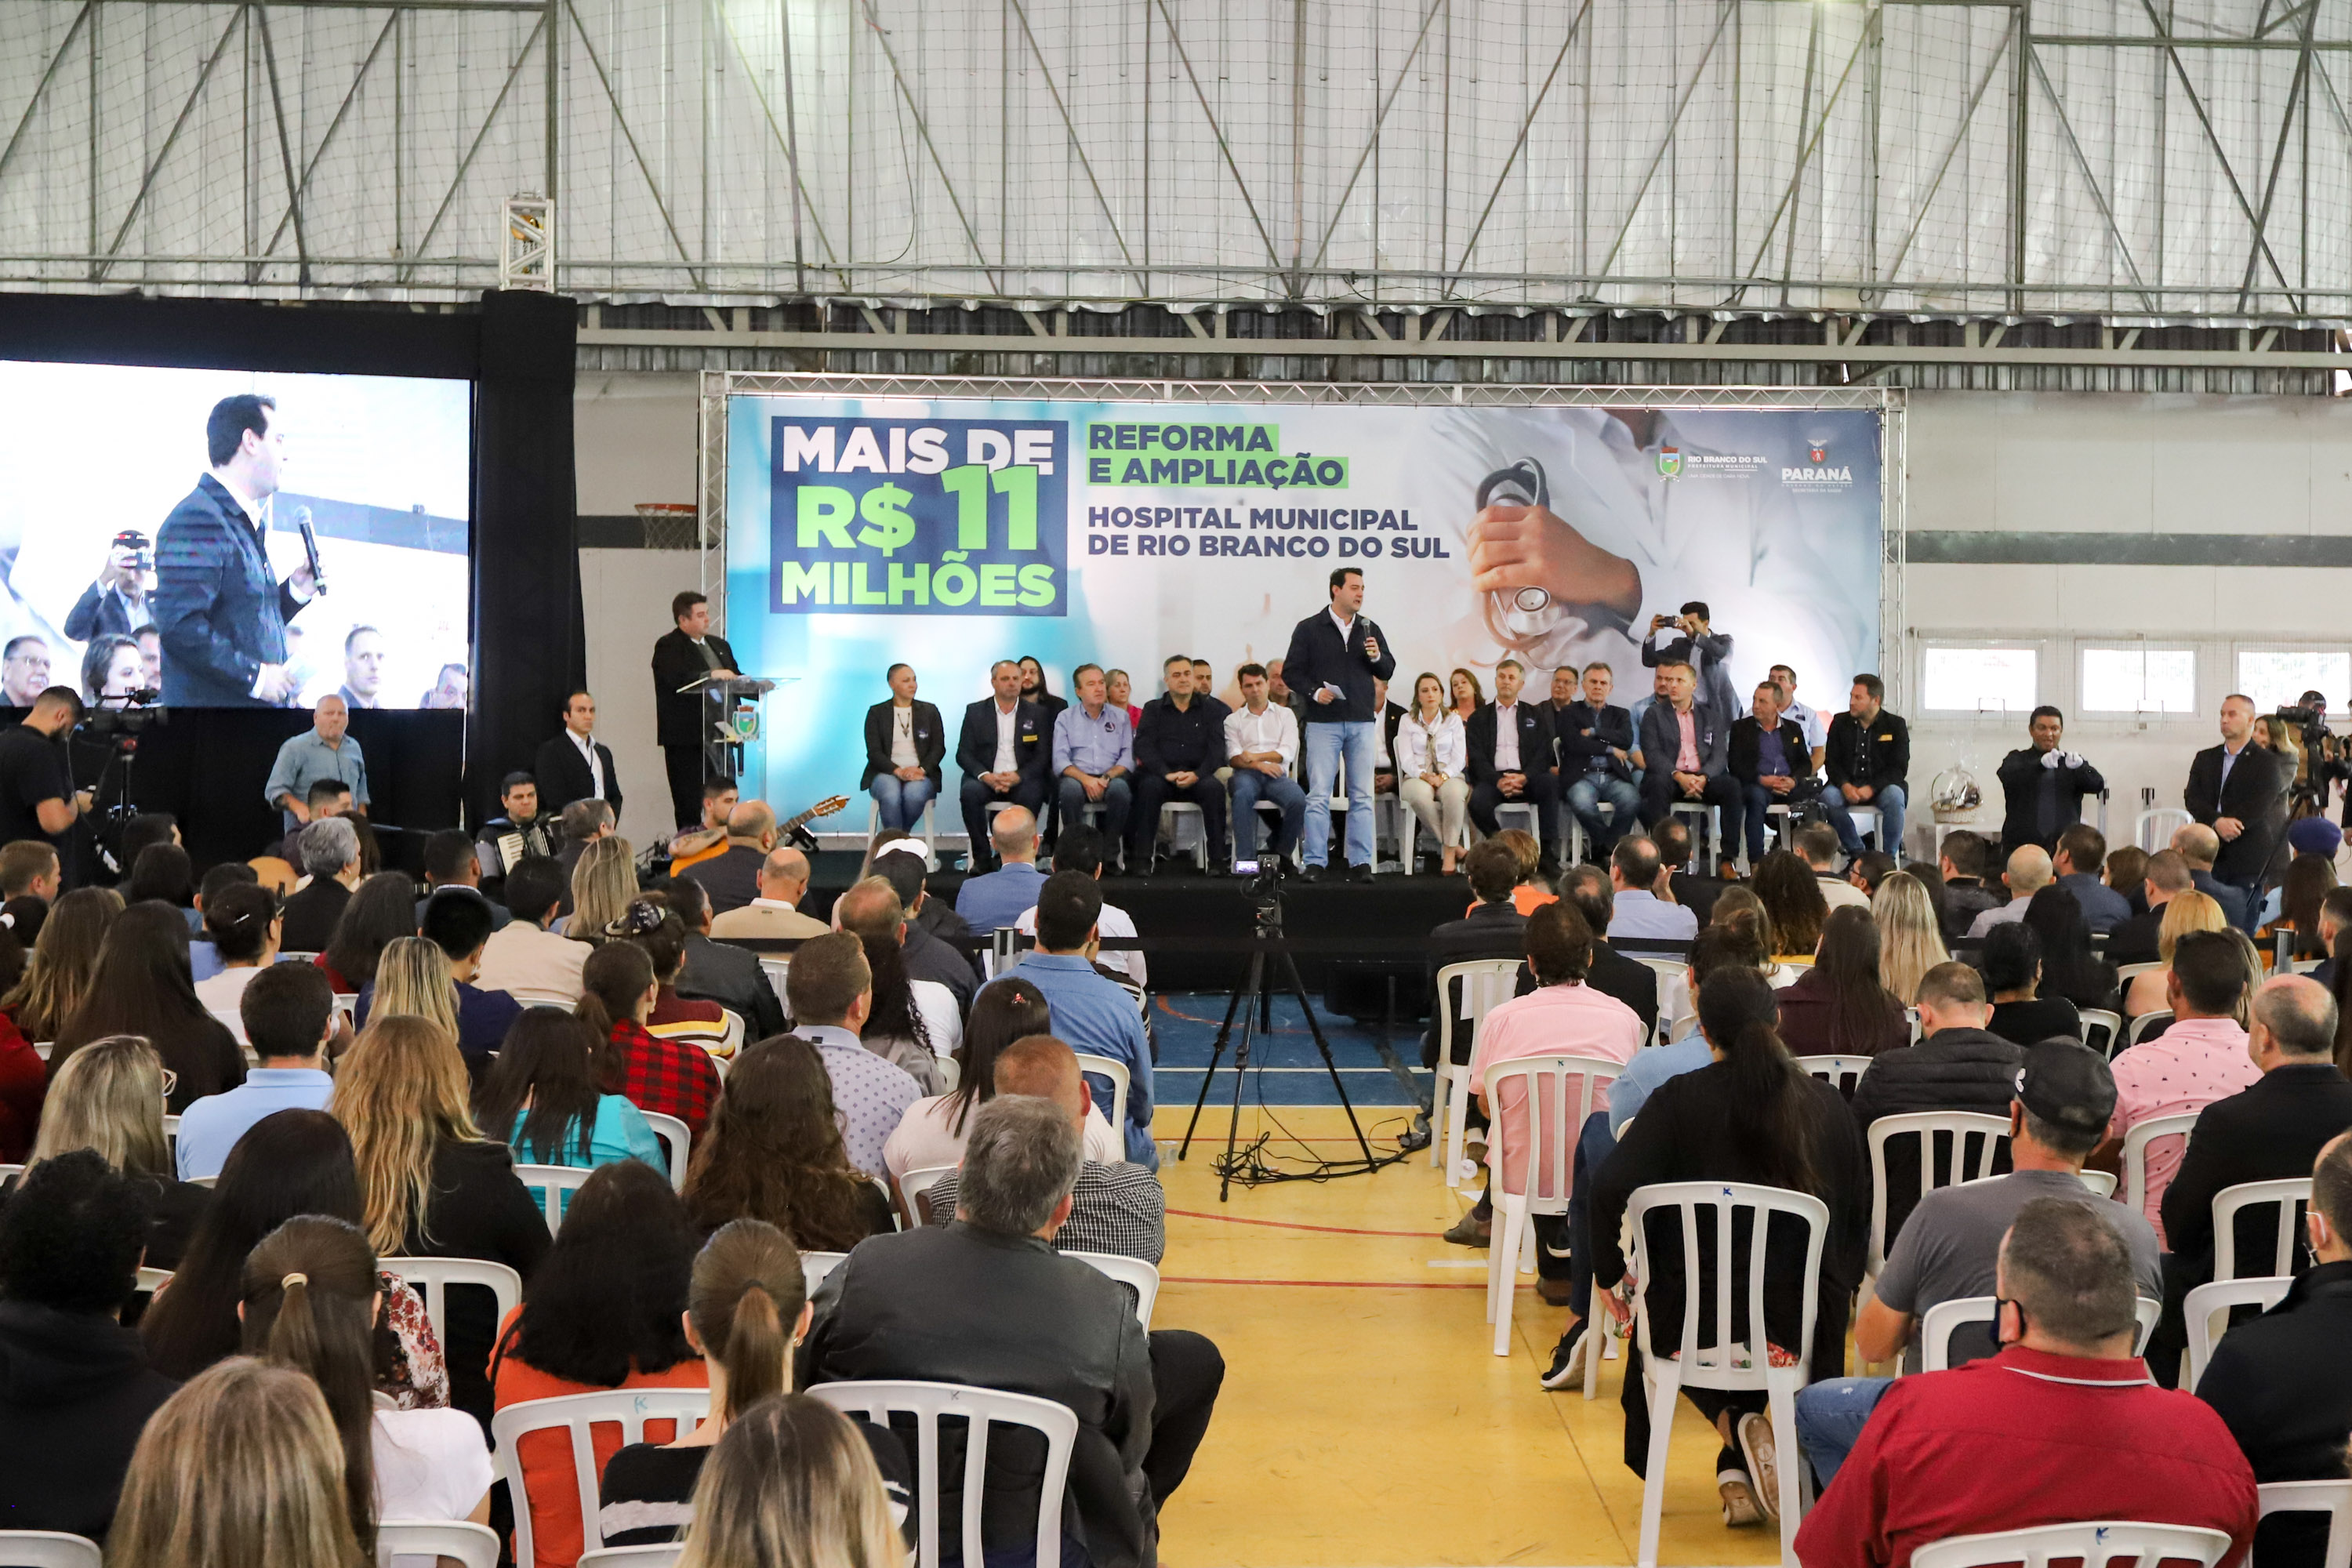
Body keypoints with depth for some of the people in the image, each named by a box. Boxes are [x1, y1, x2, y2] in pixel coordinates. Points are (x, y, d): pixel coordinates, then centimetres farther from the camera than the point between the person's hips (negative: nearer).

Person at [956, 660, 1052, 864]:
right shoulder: (976, 712, 11)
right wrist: (986, 776, -16)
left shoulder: (1036, 713, 10)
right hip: (987, 777, 0)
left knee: (1032, 793, -34)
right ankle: (981, 857, -22)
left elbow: (1043, 755, 3)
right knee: (970, 791, -32)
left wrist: (1018, 776, -15)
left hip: (1022, 779, 0)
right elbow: (964, 753, 4)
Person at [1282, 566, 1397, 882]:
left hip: (1361, 722, 3)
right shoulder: (1309, 629, 2)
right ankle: (1315, 863, -1)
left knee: (1362, 796, 2)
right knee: (1319, 795, -5)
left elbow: (1388, 671, 14)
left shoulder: (1370, 629, 13)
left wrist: (1377, 657, -6)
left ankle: (1360, 863, 5)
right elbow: (1291, 671, 0)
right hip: (1323, 722, -3)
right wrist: (1314, 691, -14)